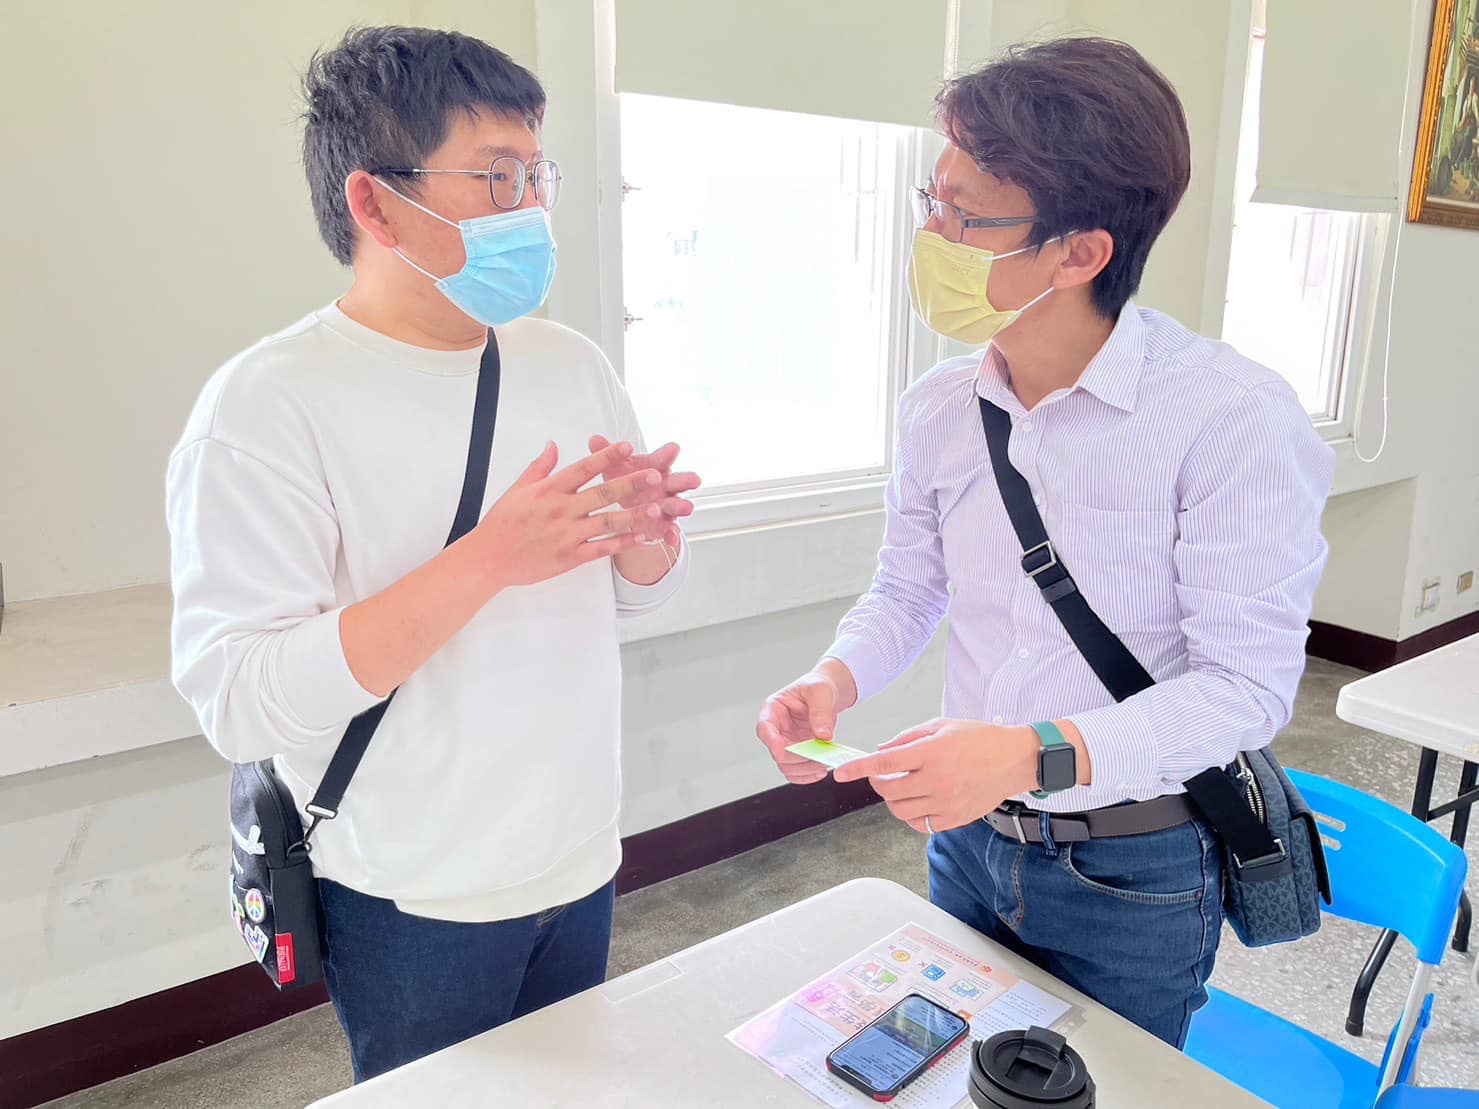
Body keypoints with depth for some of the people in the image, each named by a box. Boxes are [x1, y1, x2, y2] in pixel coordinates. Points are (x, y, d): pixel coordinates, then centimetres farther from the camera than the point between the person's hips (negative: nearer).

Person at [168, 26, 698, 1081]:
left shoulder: (571, 363, 2)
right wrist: (491, 558, -31)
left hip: (582, 866, 6)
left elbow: (640, 589, 9)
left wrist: (646, 530, -15)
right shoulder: (269, 404, -17)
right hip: (415, 912, -5)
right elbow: (239, 700, -24)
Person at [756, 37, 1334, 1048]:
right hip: (967, 839, 5)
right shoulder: (938, 407, -5)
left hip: (1136, 879, -4)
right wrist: (835, 680, -14)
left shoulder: (1232, 417, -22)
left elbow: (1248, 683, -22)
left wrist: (1037, 754, -36)